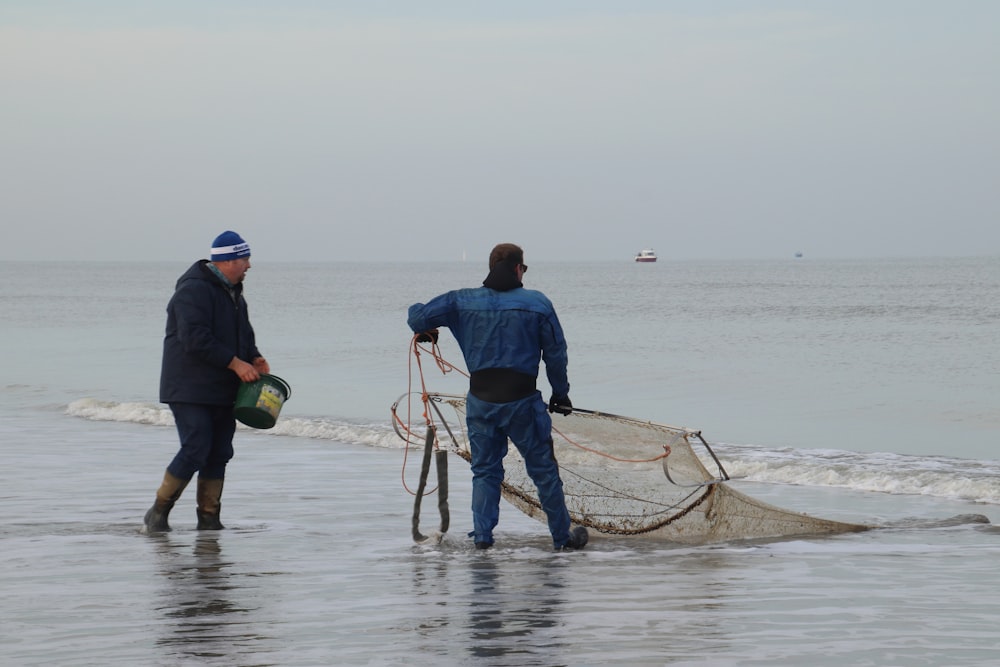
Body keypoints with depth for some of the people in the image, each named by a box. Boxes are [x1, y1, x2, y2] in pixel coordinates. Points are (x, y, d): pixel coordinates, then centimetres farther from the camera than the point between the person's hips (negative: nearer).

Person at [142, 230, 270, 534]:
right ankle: (157, 514, -1)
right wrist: (235, 363, -23)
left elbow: (242, 334, 26)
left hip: (222, 392, 9)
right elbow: (195, 339, -25)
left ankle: (209, 519, 11)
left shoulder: (232, 293, 16)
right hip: (190, 391, -9)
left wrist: (254, 358, 5)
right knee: (195, 450, -14)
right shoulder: (194, 290, -16)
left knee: (219, 454, 6)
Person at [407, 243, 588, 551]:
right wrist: (560, 394, 13)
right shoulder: (537, 303, -2)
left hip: (480, 401, 2)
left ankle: (482, 537, 9)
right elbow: (556, 353, 2)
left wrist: (425, 332, 22)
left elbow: (418, 316, -2)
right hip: (522, 400, -2)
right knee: (543, 470, 10)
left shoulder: (462, 301, 0)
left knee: (485, 471, 15)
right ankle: (562, 537, 17)